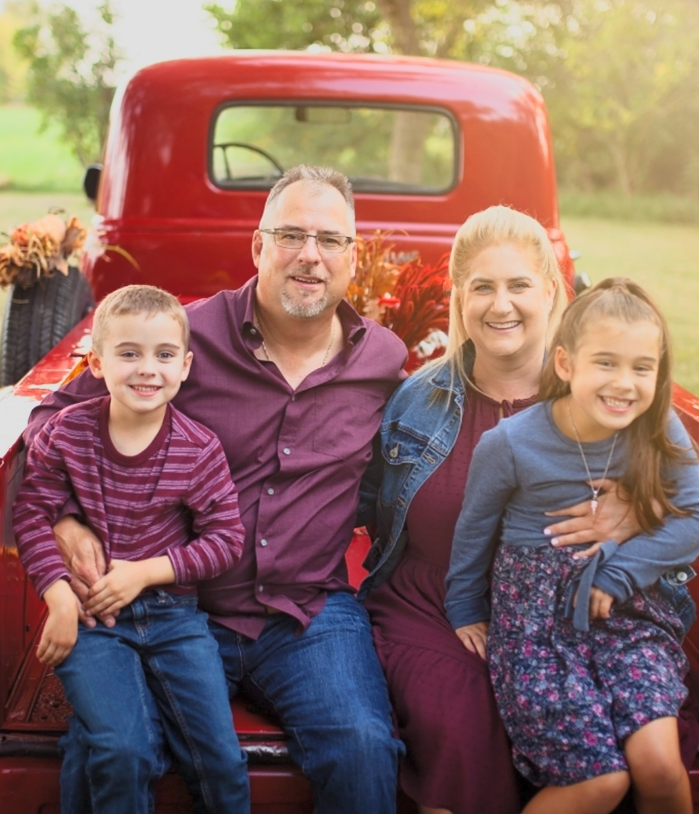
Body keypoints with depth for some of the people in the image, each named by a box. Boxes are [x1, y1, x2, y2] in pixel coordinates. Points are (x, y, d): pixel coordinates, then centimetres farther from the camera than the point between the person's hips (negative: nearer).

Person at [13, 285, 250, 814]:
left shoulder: (199, 449, -7)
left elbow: (225, 539, -6)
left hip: (173, 611, 1)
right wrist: (59, 596, -14)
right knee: (120, 750, -19)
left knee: (222, 758, -4)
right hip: (92, 616, -1)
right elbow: (32, 514, -3)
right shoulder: (66, 433, -5)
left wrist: (144, 572, -14)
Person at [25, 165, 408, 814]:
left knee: (364, 751, -24)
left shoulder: (386, 361, 4)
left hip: (312, 612, 1)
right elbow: (56, 414, 3)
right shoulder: (189, 335, -5)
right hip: (178, 606, -1)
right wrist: (63, 519, -12)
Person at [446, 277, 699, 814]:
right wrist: (465, 611, 13)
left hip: (627, 608, 2)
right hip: (535, 614, -2)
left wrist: (617, 575, -16)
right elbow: (475, 530, 2)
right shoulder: (510, 444, -13)